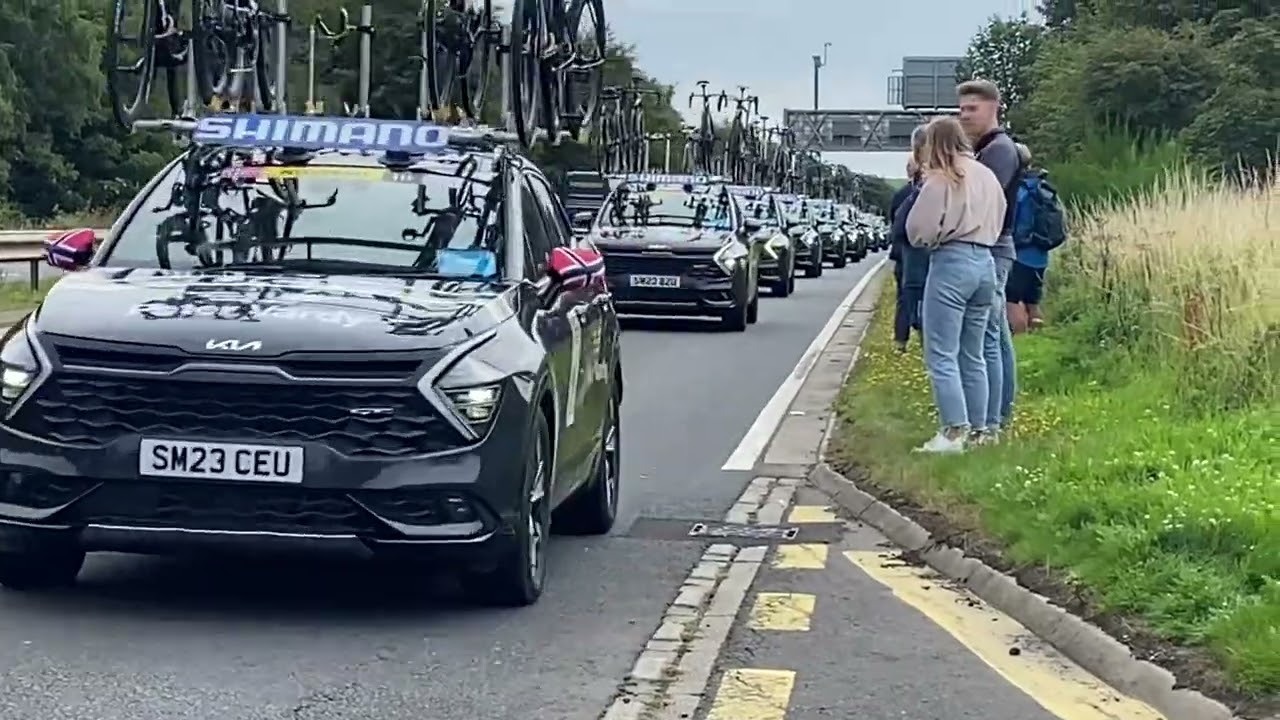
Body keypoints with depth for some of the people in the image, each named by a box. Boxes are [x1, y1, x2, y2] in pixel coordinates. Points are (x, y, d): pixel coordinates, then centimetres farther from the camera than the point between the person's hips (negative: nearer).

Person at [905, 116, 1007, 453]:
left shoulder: (941, 179, -9)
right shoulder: (987, 176, 13)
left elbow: (918, 231, -8)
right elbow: (996, 222, 20)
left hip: (951, 263, -8)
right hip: (985, 261, 8)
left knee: (942, 355, -5)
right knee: (973, 355, 15)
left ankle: (954, 431, -11)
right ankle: (977, 429, 17)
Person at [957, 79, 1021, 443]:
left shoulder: (999, 149, -11)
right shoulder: (982, 149, 20)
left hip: (990, 251, -11)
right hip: (988, 251, 11)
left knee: (986, 338, -12)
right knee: (998, 337, 14)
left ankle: (988, 425, -13)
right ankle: (1000, 414, 22)